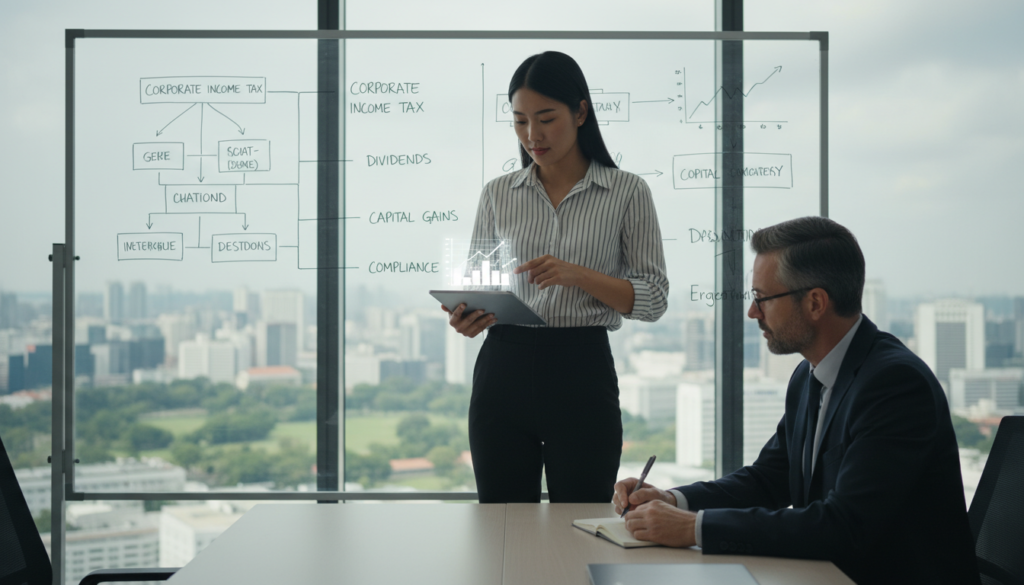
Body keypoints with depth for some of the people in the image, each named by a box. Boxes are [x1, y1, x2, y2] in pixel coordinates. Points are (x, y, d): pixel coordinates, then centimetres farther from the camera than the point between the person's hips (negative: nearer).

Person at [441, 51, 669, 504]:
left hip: (582, 374, -2)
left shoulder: (627, 192, 0)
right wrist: (468, 317, -10)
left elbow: (653, 298, -3)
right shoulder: (498, 194, 8)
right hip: (503, 370, 3)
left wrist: (578, 274, -18)